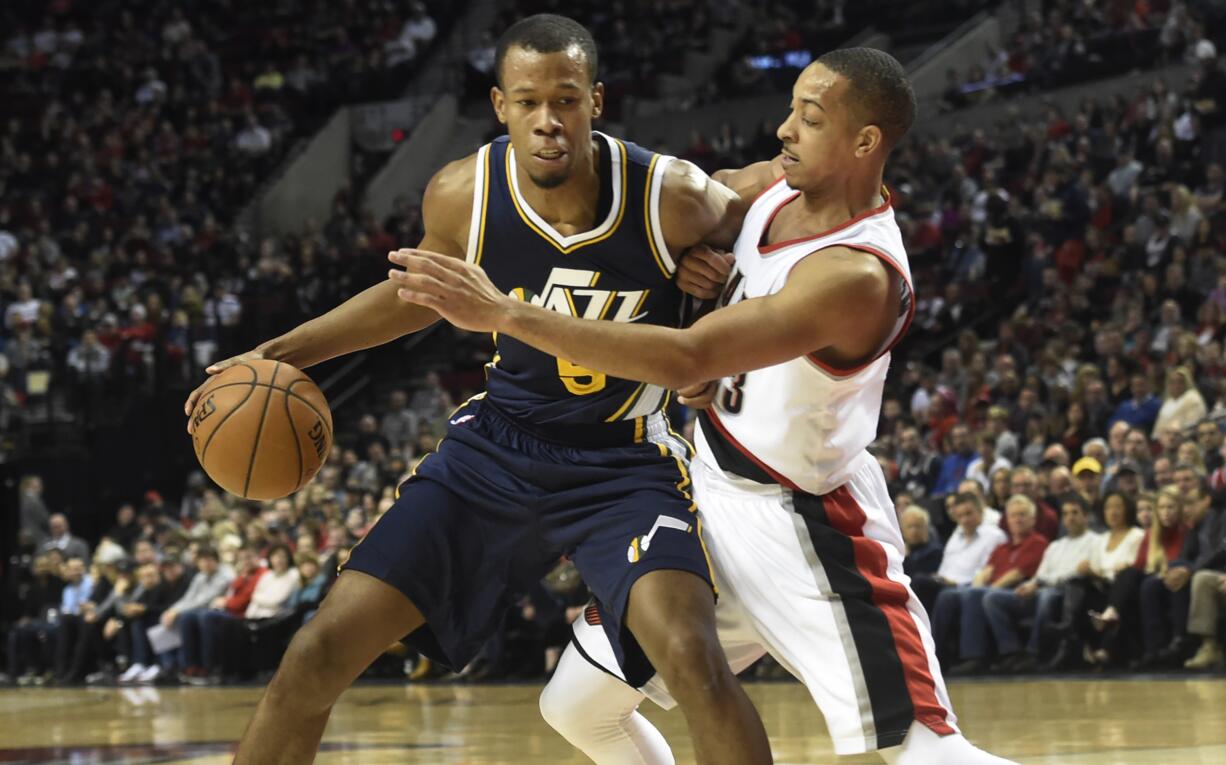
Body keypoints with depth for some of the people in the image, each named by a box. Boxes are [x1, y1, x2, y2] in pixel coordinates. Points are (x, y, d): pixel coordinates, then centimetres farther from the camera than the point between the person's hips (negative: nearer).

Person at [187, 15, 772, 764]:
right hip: (498, 447, 3)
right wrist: (279, 353, 8)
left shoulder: (672, 197, -20)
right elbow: (420, 291, 12)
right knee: (321, 651, -4)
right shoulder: (462, 196, -12)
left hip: (625, 464, -3)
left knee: (693, 657, -30)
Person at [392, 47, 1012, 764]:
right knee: (577, 707, 11)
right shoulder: (776, 182, -4)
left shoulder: (857, 277, -31)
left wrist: (504, 313, -40)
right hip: (712, 486, 8)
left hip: (805, 519, -8)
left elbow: (686, 361, -39)